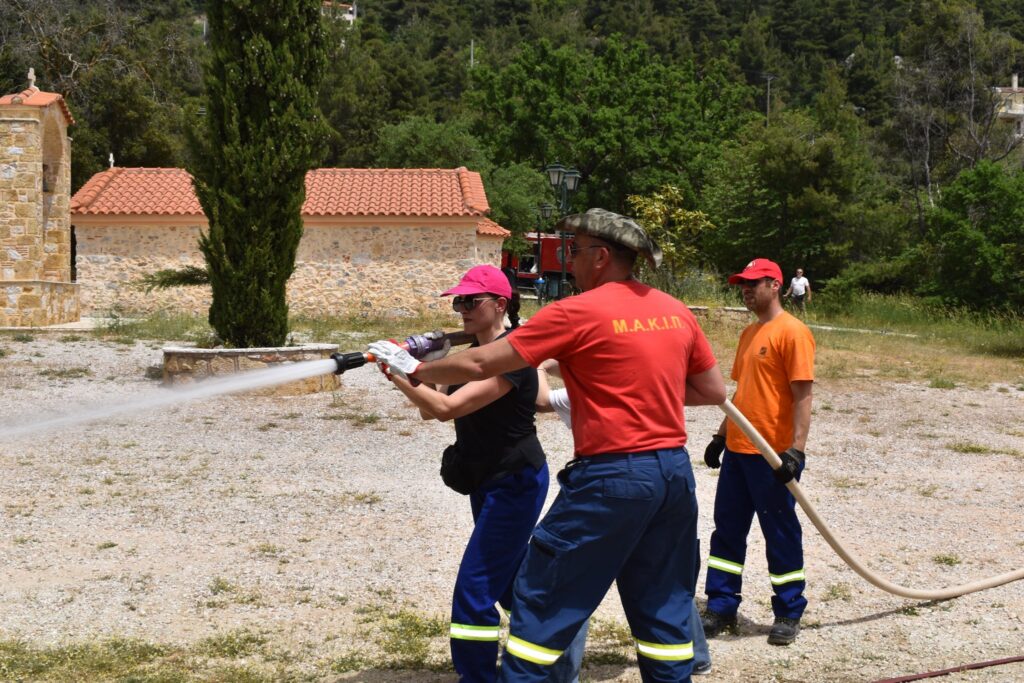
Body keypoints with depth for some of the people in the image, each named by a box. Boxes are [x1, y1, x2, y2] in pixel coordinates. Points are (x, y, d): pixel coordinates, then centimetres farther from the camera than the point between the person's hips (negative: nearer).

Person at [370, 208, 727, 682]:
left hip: (613, 476, -6)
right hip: (674, 471, 7)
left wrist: (415, 370, 8)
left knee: (542, 598, 4)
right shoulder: (677, 312, 8)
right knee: (663, 607, 15)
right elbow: (714, 392, 15)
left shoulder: (578, 312, -9)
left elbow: (479, 364, -6)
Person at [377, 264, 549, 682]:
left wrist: (397, 373, -27)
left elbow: (447, 408, -31)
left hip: (515, 484, -10)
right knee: (511, 583, 22)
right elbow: (429, 411, 8)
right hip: (489, 484, 10)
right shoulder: (472, 352, 8)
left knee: (474, 592, -12)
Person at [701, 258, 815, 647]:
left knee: (780, 534, 3)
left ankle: (788, 614, 16)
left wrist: (796, 450, -22)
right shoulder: (749, 333, 14)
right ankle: (721, 608, 21)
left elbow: (802, 396, -17)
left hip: (773, 455, -9)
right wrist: (722, 436, 19)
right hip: (737, 451, 9)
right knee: (727, 529, 12)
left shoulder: (792, 332, -12)